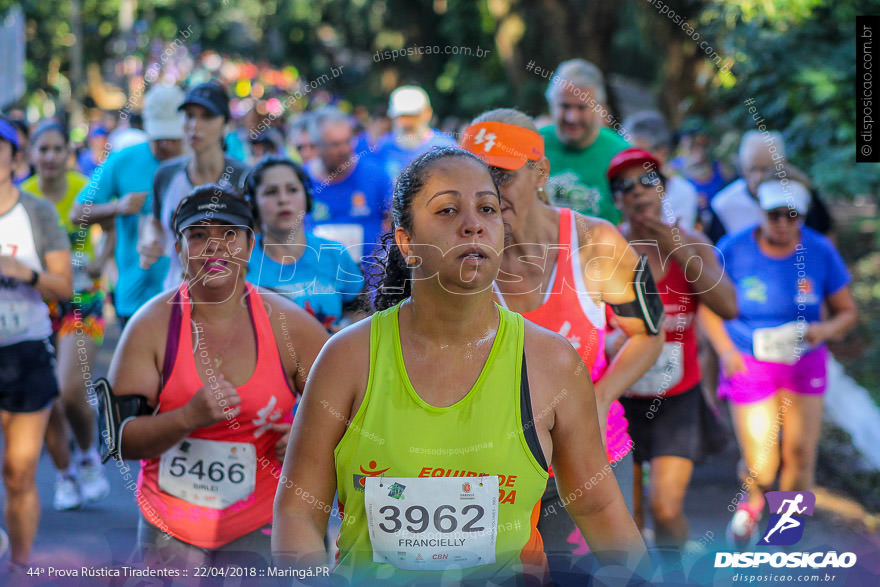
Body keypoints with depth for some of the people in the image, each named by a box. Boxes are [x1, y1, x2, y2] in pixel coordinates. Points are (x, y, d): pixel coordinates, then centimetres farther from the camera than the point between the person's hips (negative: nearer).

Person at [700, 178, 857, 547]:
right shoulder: (733, 250, -13)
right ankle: (752, 499, 34)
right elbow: (708, 305, 0)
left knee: (799, 454, -4)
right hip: (749, 363, -1)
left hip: (803, 363, 2)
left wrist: (826, 329, -21)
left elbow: (847, 312, 1)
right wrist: (726, 350, -15)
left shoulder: (820, 252, -8)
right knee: (761, 468, -6)